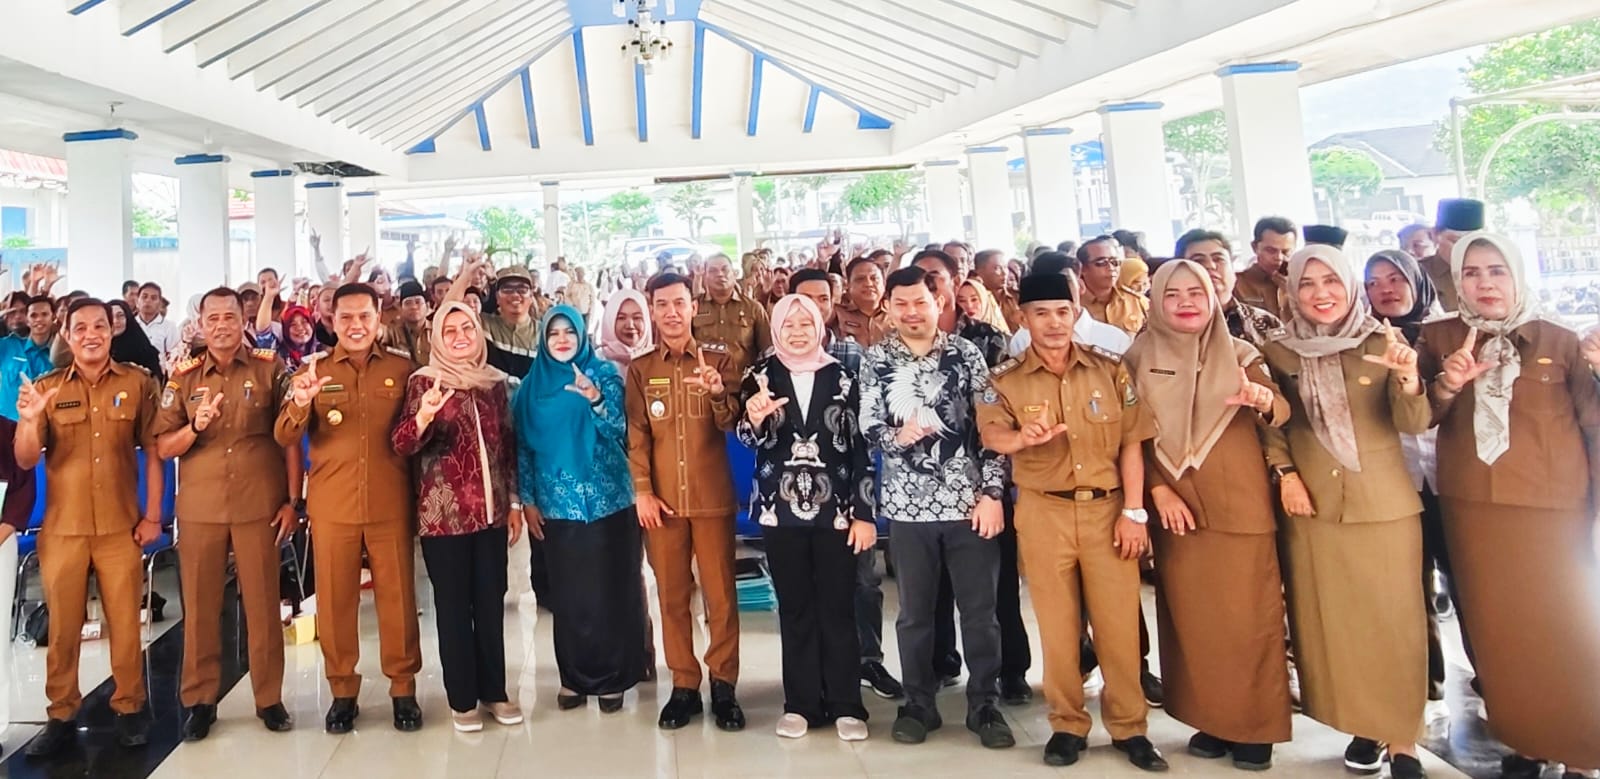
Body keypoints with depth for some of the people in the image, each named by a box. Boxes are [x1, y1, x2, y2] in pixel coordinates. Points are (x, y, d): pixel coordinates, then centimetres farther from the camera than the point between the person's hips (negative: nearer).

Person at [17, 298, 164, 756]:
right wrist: (29, 421, -21)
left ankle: (129, 709, 18)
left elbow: (153, 450, 2)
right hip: (62, 527, 1)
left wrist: (153, 515, -3)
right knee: (63, 624, 8)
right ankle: (61, 715, 20)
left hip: (121, 526, -1)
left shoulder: (138, 383, 0)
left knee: (125, 621, 5)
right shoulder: (46, 388, 3)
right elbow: (25, 461, -2)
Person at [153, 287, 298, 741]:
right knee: (200, 604, 8)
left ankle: (269, 697, 15)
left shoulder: (270, 370, 1)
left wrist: (292, 500, -2)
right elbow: (163, 448, 6)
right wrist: (194, 427, -15)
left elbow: (290, 439, 2)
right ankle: (199, 699, 21)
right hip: (201, 507, 2)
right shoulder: (183, 378, 6)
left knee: (262, 602, 4)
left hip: (259, 505, -2)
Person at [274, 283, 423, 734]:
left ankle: (403, 689, 19)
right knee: (334, 599, 8)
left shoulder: (402, 370, 3)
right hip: (331, 506, 1)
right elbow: (286, 438, -4)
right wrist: (300, 404, -23)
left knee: (397, 596, 6)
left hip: (390, 505, -1)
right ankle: (342, 692, 22)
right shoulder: (314, 372, 4)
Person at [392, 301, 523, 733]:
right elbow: (402, 445, -15)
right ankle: (462, 699, 16)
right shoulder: (424, 381, -5)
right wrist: (423, 415, -35)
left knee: (491, 603, 11)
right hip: (443, 513, -4)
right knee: (453, 605, 5)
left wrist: (514, 502, 12)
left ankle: (494, 691, 24)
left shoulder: (495, 382, 7)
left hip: (491, 510, 4)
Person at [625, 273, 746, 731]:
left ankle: (723, 685, 13)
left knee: (720, 593, 2)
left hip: (712, 497, -1)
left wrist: (718, 393, -23)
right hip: (662, 499, 1)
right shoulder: (640, 368, 7)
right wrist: (642, 490, -5)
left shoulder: (718, 359, 4)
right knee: (672, 595, 7)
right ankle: (683, 686, 17)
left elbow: (731, 425, -2)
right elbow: (636, 433, 5)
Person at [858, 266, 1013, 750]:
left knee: (980, 610, 6)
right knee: (915, 612, 11)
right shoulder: (875, 361, 4)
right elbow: (868, 429, 2)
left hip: (970, 502, 0)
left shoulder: (967, 354, 2)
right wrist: (898, 435, -20)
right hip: (909, 506, 1)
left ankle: (984, 705, 21)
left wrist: (992, 493, -5)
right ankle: (918, 704, 26)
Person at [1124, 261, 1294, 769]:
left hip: (1241, 505, -1)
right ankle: (1210, 720, 18)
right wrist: (1158, 489, -7)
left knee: (1248, 616, 0)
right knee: (1192, 617, 6)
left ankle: (1256, 726, 11)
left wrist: (1264, 400, -36)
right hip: (1175, 508, 1)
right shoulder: (1140, 359, 4)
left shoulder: (1239, 355, 2)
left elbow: (1279, 414, -13)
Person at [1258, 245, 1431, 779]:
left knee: (1392, 620, 3)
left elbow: (1414, 424, -11)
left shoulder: (1382, 344, -3)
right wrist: (1284, 472, -1)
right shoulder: (1278, 352, 0)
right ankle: (1362, 727, 23)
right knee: (1333, 621, 7)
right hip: (1312, 507, 1)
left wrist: (1409, 380, -30)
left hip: (1384, 505, -1)